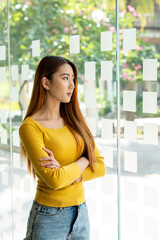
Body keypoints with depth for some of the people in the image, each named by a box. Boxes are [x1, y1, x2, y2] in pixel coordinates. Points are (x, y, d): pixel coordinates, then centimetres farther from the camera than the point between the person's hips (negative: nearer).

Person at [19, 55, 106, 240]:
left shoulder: (75, 120, 5)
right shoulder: (30, 127, -13)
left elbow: (100, 167, 0)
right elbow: (53, 179, -22)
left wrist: (65, 173, -16)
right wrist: (83, 161, -7)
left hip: (81, 214, 5)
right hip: (49, 217, -5)